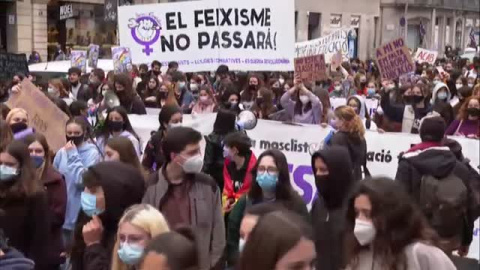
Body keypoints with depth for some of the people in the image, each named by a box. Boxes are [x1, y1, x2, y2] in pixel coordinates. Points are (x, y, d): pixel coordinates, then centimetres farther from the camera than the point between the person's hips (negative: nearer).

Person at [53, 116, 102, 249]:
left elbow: (82, 180, -20)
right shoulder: (61, 152, 6)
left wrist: (73, 155, -16)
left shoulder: (92, 153, -8)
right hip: (63, 213, 5)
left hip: (82, 215, -5)